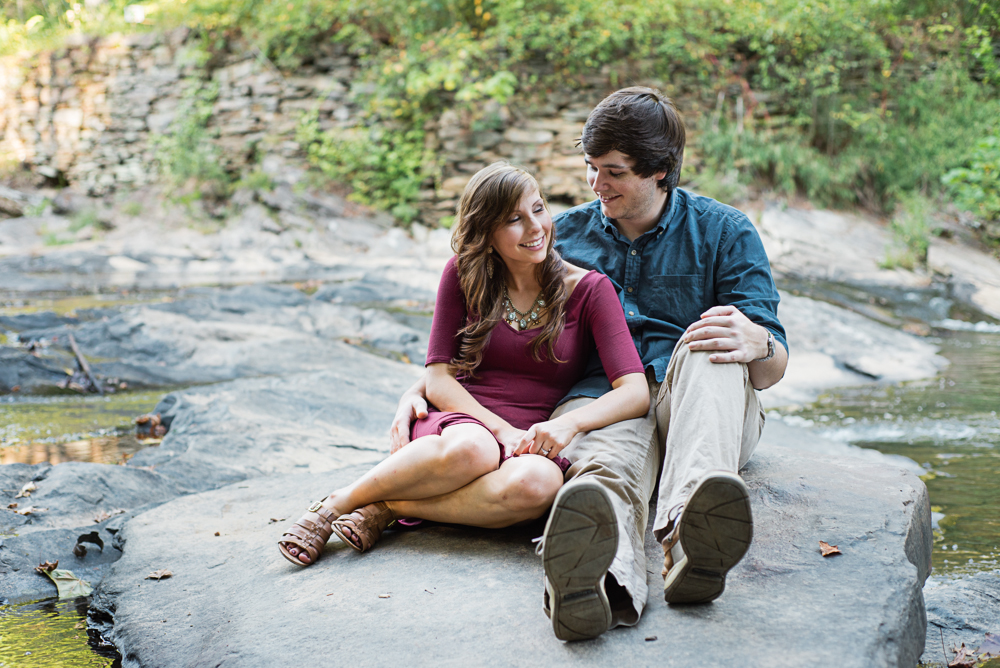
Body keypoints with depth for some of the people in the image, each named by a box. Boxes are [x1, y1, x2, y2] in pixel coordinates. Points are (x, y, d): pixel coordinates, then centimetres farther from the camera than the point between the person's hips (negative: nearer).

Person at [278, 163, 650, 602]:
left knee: (538, 483, -39)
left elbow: (635, 393, -10)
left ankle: (384, 508, -21)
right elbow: (438, 380, 0)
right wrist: (503, 430, -16)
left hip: (533, 444, 0)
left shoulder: (589, 289, -1)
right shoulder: (464, 274, 3)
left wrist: (568, 423, -28)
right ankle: (335, 505, -18)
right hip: (460, 421, 0)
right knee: (471, 449, -39)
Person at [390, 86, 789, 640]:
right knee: (606, 467, -37)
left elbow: (773, 368, 4)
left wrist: (756, 344, -23)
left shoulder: (723, 232, 11)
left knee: (708, 350, -35)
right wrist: (418, 390, 3)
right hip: (598, 399, 0)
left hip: (696, 405, 0)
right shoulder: (565, 234, 18)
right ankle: (604, 580, -73)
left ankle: (692, 532, -62)